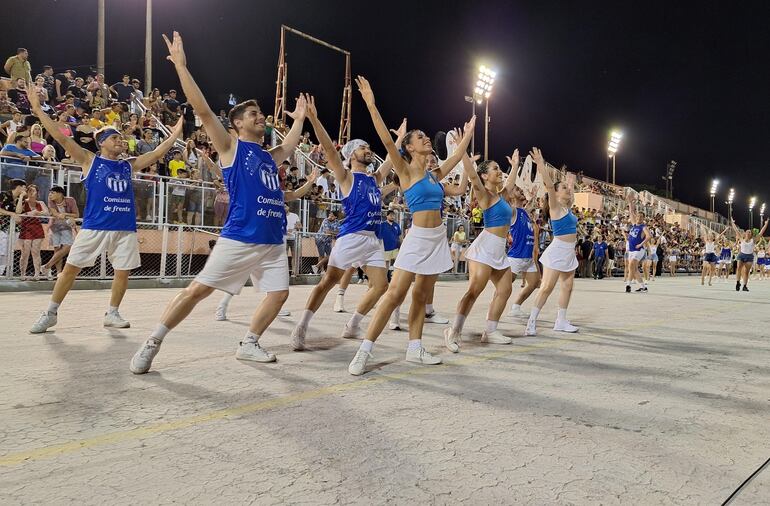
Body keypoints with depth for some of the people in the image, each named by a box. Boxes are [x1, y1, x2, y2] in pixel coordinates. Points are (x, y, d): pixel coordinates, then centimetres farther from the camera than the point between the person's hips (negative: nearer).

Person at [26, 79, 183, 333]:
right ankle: (50, 313, 13)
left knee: (123, 272, 4)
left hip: (125, 227, 3)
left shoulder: (129, 165, 15)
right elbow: (62, 138, -1)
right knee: (71, 268, 0)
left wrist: (175, 133, 15)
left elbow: (158, 153, 16)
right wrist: (38, 110, -5)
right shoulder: (90, 160, 5)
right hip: (94, 226, -3)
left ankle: (112, 313, 21)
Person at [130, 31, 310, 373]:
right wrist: (180, 66, -9)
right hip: (239, 238, -7)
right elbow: (203, 111, -6)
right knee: (199, 289, -7)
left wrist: (299, 119, 42)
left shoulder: (269, 156, 20)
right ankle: (152, 344, 4)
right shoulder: (231, 147, 3)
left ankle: (248, 345, 21)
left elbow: (291, 144, 42)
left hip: (273, 241, 7)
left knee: (279, 293, 5)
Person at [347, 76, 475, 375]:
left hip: (438, 238, 7)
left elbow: (458, 156, 29)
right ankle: (363, 352, -9)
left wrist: (468, 133, 36)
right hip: (418, 238, -6)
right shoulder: (406, 171, -5)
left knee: (421, 296, 10)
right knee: (395, 293, -12)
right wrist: (371, 104, -21)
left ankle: (415, 349, 16)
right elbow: (387, 141, -17)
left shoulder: (434, 174, 14)